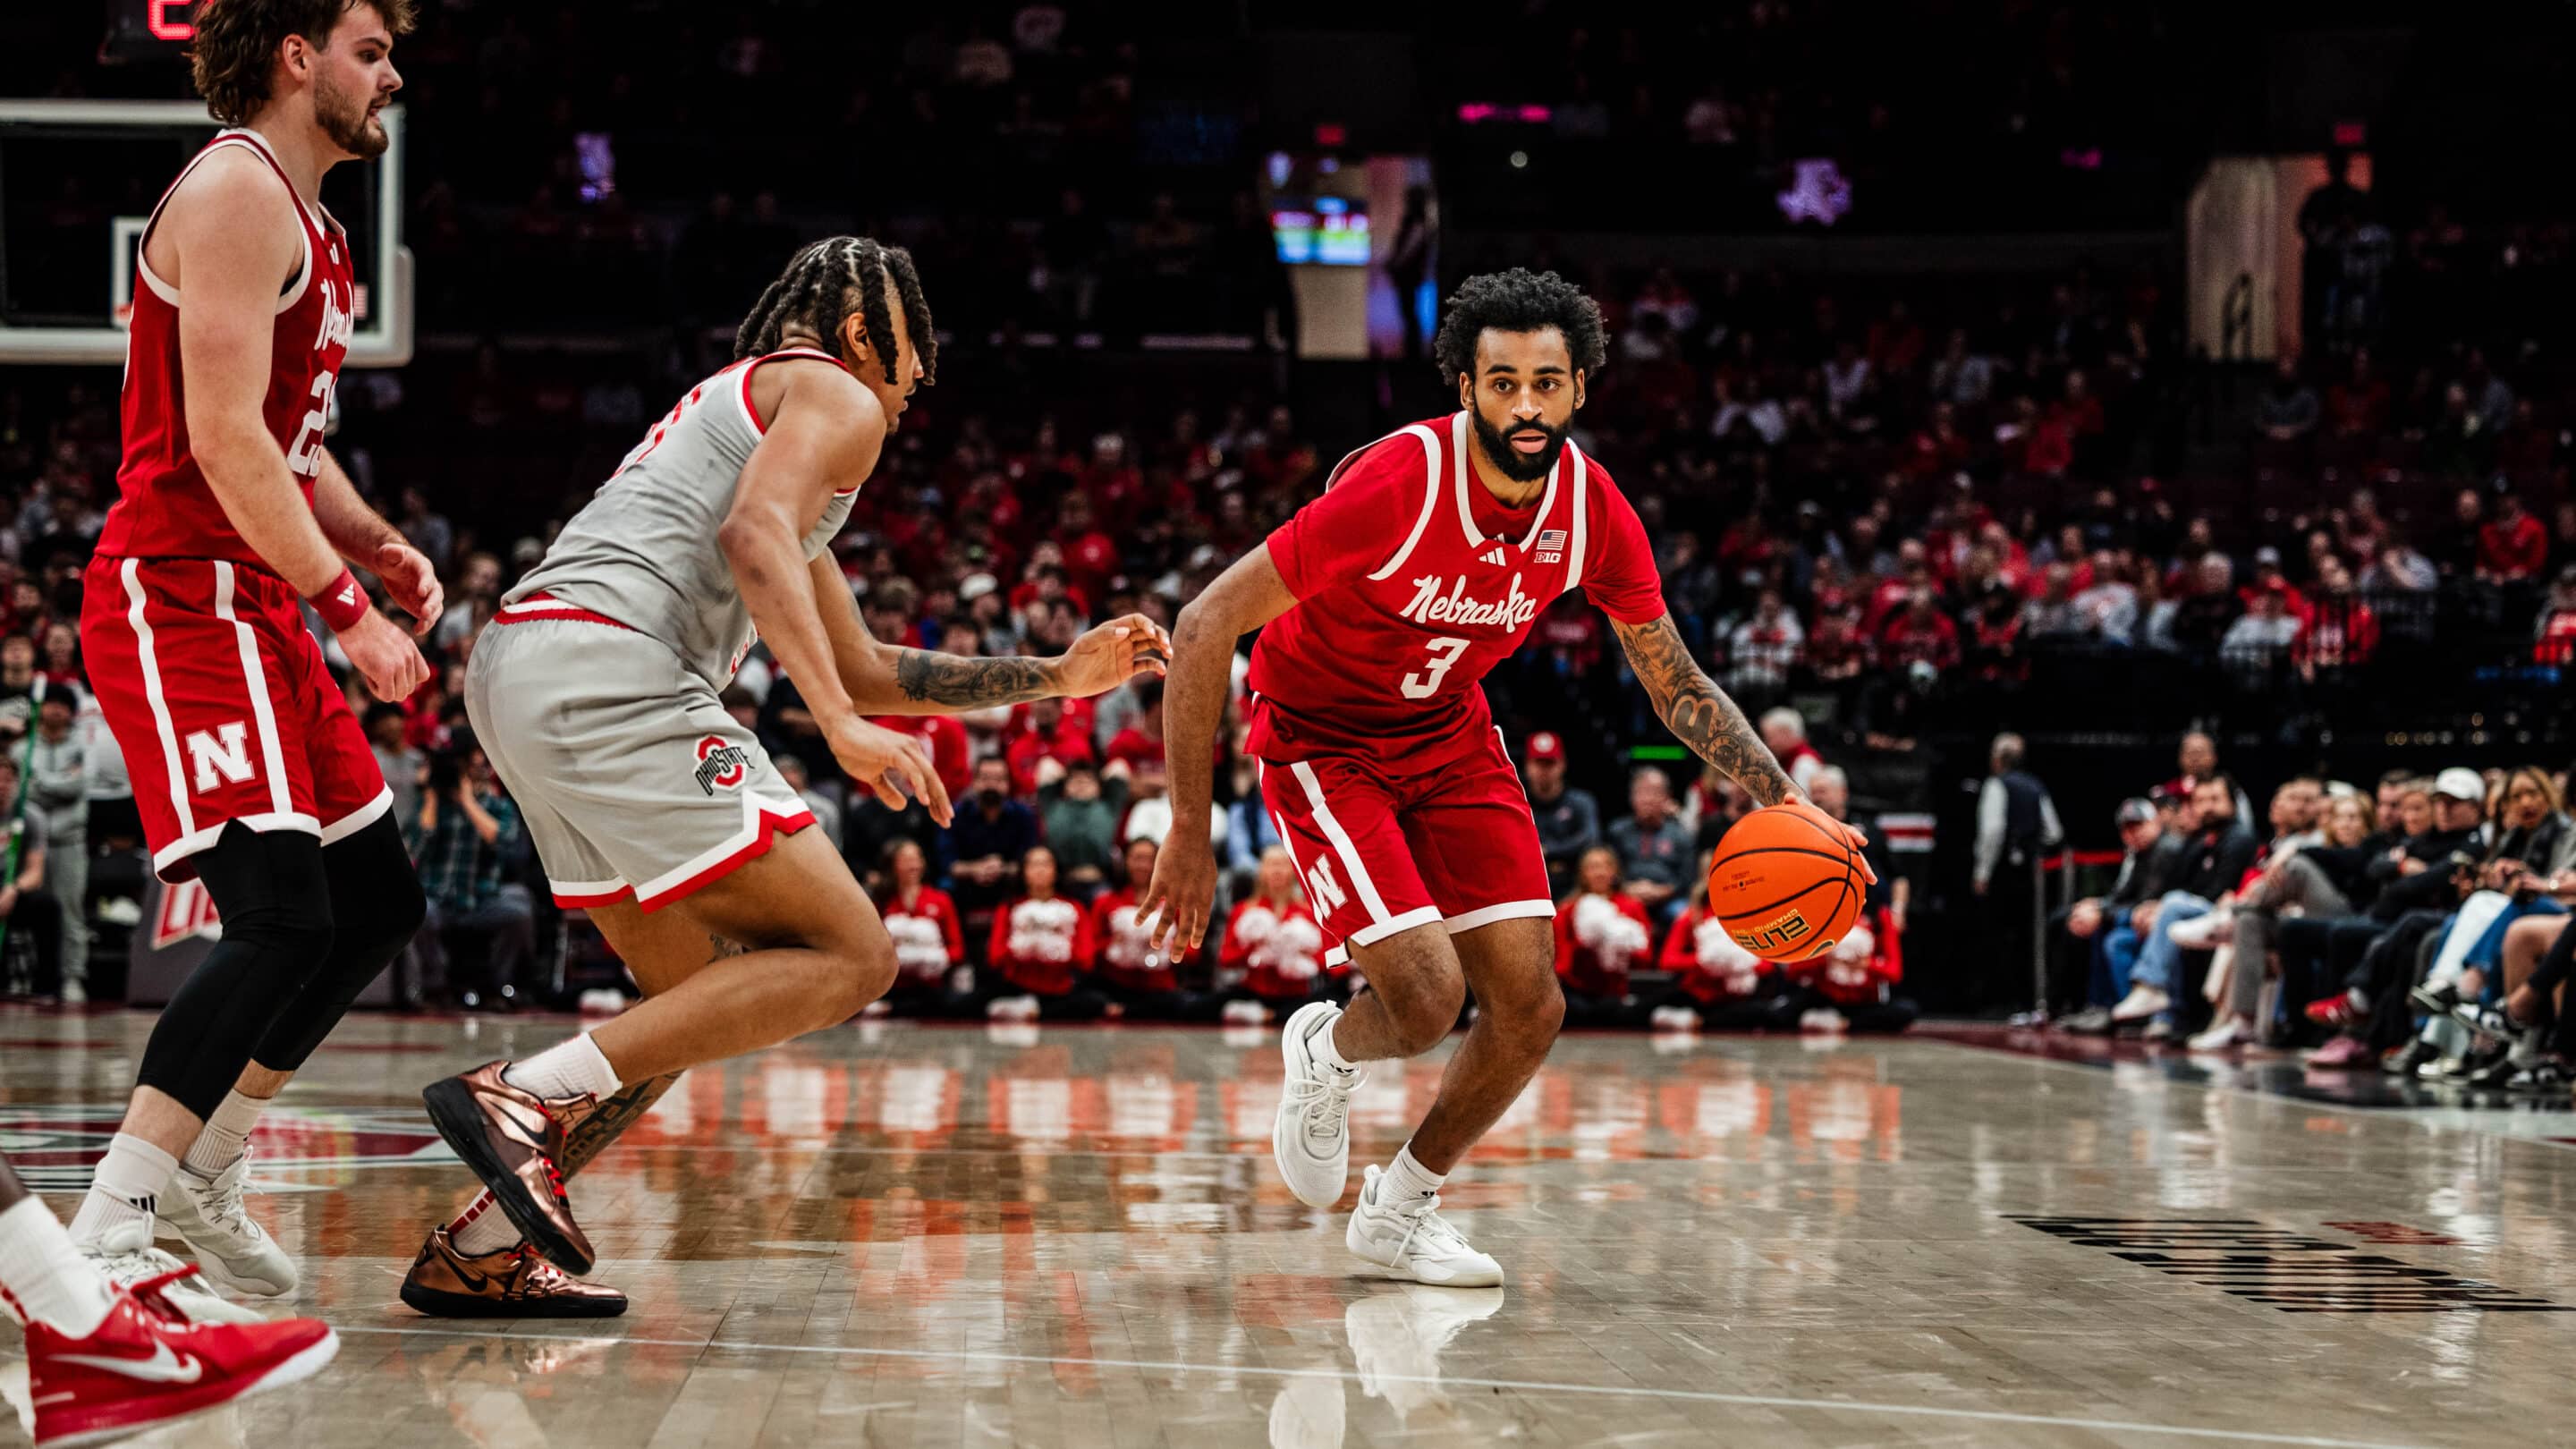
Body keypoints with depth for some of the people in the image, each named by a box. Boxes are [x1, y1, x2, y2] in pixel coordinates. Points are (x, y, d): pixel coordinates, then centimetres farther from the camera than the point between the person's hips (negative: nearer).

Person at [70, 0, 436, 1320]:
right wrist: (347, 606, -19)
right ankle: (99, 1242, -18)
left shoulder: (303, 221, 21)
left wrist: (373, 543, 11)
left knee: (379, 903, 12)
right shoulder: (236, 192, -11)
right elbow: (223, 437, -20)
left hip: (258, 608, 10)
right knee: (283, 920, -19)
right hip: (182, 601, -10)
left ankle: (194, 1173, 19)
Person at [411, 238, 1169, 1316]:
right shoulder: (838, 396, 7)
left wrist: (1053, 678, 42)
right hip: (610, 669, -10)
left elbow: (864, 671, 41)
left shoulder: (745, 401, 36)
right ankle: (526, 1096, -17)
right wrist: (842, 725, -20)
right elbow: (754, 537, -15)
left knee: (705, 1001, 18)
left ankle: (481, 1249, 10)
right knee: (847, 956, -8)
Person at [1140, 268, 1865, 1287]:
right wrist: (1190, 833, -27)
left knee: (1531, 1009, -2)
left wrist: (1781, 799, -14)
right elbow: (1205, 627, -27)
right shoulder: (1394, 487, -31)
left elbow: (1676, 683, 1)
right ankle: (1325, 1055, 17)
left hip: (1451, 737, 6)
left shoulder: (1594, 512, -14)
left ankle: (1400, 1210, 22)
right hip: (1322, 744, -5)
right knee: (1427, 994, -21)